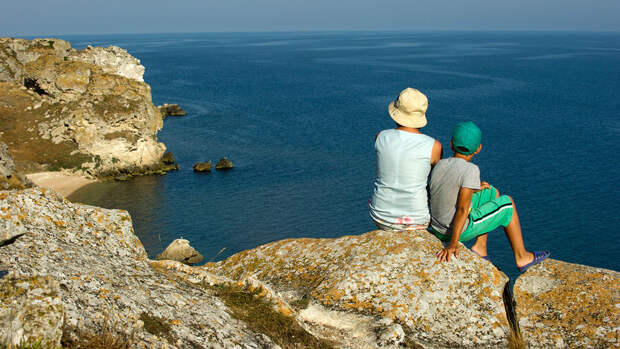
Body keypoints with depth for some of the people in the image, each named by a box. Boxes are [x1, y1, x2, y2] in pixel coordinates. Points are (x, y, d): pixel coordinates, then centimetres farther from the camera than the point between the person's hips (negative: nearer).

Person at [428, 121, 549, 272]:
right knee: (507, 203, 12)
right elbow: (462, 209, -26)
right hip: (461, 230, -7)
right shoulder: (470, 170, -21)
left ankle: (480, 246, 19)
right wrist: (453, 244, -26)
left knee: (492, 193, 22)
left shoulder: (439, 165, -1)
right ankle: (521, 257, 22)